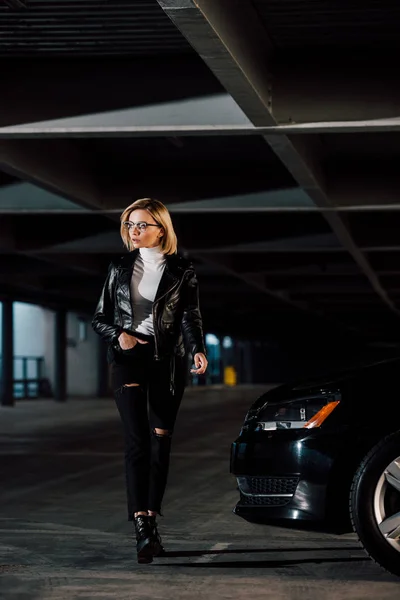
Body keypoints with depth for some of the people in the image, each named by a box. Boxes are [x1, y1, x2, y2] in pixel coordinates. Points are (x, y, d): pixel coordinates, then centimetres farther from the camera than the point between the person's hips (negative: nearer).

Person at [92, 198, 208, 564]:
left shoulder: (182, 271, 5)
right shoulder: (120, 269, 10)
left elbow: (190, 317, -5)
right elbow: (100, 319, 14)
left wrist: (198, 350, -24)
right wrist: (119, 335, -8)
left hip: (168, 361, 0)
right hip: (128, 359, 0)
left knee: (161, 441, 3)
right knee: (137, 442, -12)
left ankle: (151, 523, 13)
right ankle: (143, 528, -20)